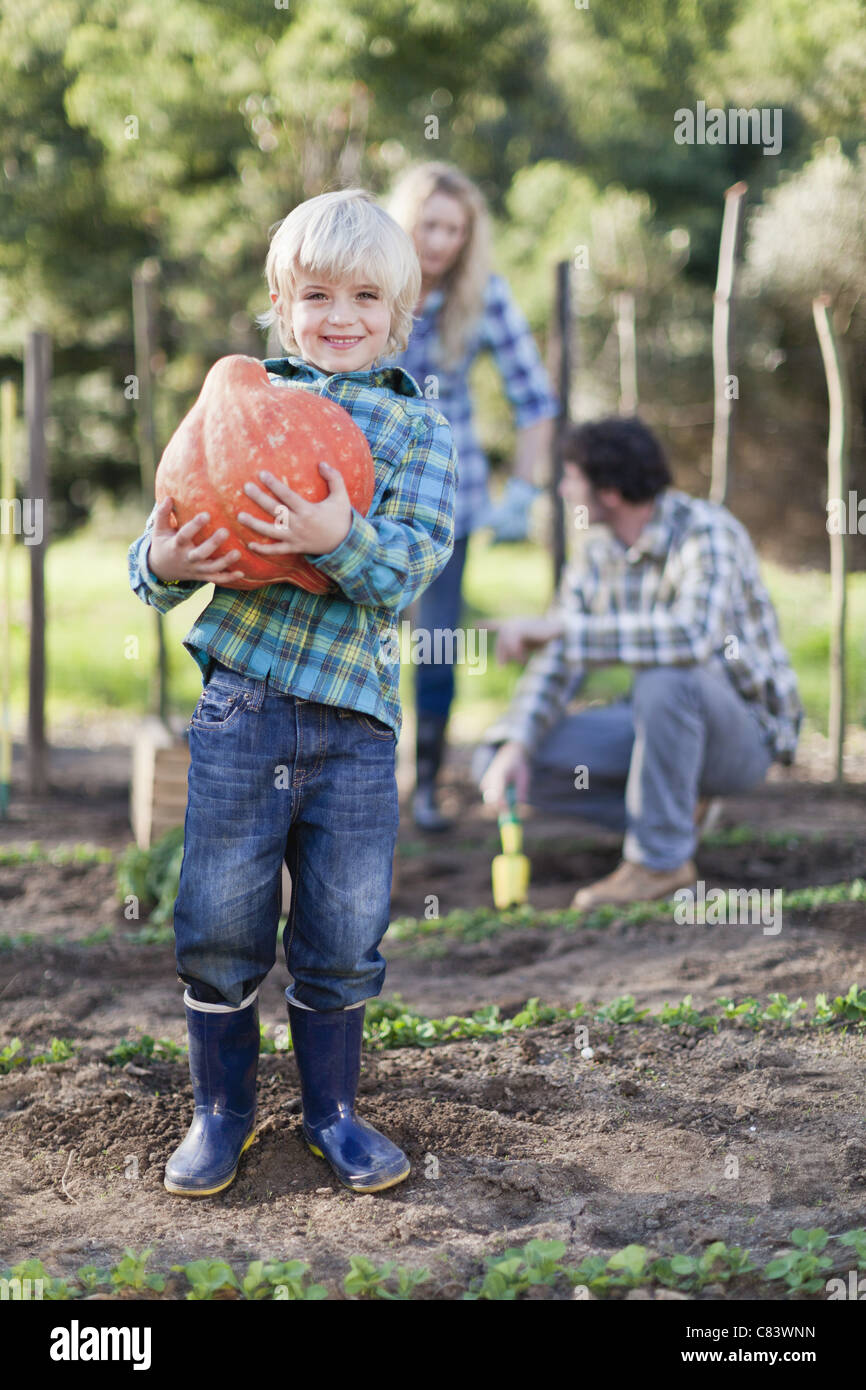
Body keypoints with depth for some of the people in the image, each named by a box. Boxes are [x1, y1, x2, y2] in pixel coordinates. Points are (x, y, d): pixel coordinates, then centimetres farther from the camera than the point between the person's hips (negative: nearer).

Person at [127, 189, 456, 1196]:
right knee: (220, 925, 5)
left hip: (355, 715, 0)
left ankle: (332, 1110, 27)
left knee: (345, 934, 8)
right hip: (240, 701, 0)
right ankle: (221, 1111, 24)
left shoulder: (419, 426, 5)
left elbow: (412, 563, -9)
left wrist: (341, 538, -29)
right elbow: (175, 527, 9)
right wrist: (160, 565, -15)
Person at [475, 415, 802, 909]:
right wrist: (514, 747, -20)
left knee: (666, 678, -41)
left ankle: (662, 858, -21)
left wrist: (560, 627, -37)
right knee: (493, 761, -7)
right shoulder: (598, 555, -1)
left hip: (744, 734, -7)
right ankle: (676, 806, 4)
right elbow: (556, 665, -2)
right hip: (666, 726, 7)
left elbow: (694, 636, -42)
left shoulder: (708, 532, -23)